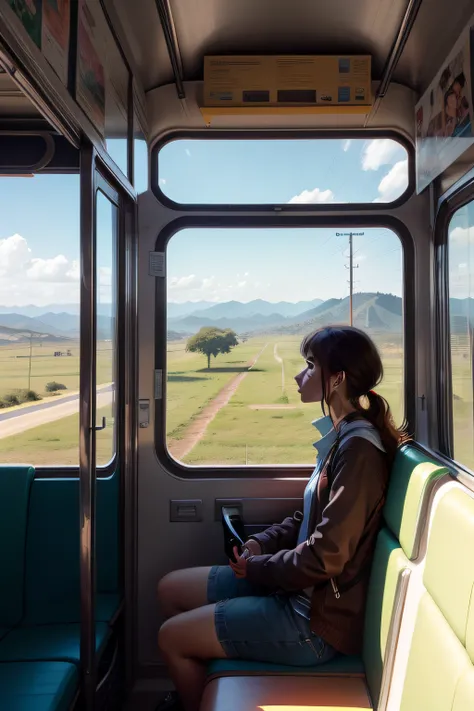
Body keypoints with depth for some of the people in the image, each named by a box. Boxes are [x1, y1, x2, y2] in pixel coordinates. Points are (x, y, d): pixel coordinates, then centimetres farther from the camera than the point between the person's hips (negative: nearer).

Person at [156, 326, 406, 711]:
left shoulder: (358, 449, -25)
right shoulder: (341, 437, 5)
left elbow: (326, 557, -26)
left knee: (171, 637, -2)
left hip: (317, 621, -9)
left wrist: (257, 567, -12)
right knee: (171, 589, 13)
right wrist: (261, 543, 0)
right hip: (299, 589, 9)